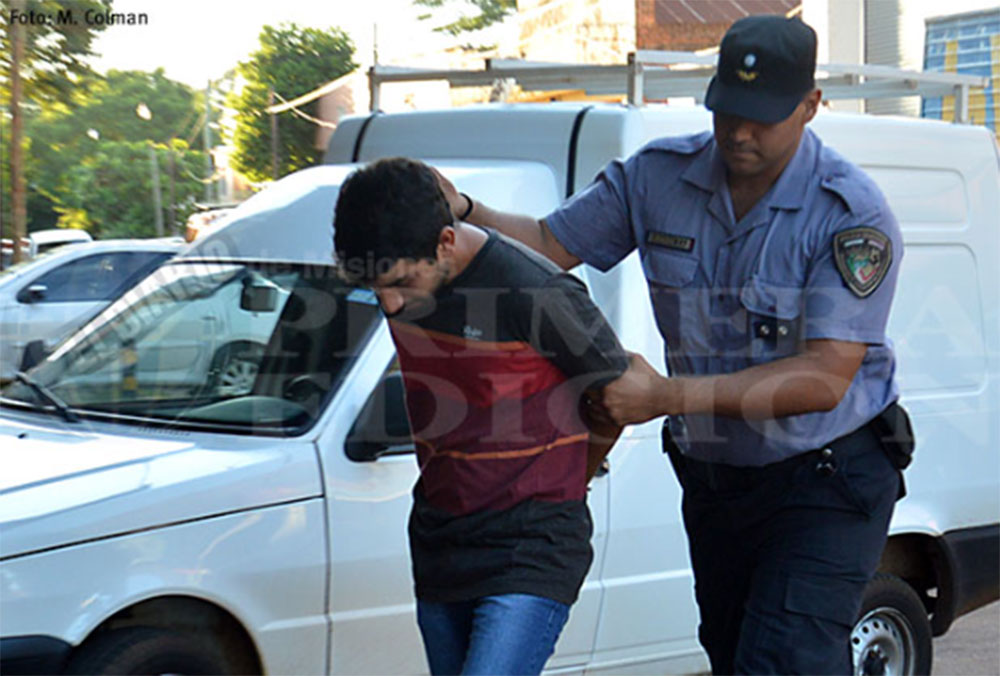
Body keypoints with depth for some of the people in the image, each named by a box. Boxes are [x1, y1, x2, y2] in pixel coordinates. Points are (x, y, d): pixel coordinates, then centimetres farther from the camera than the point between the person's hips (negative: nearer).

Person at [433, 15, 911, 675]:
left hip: (829, 479, -6)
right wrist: (459, 211, -17)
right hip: (713, 480, 6)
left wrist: (670, 396, -33)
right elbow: (550, 245, 4)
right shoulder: (661, 176, -3)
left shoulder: (854, 214, -20)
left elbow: (825, 378, -26)